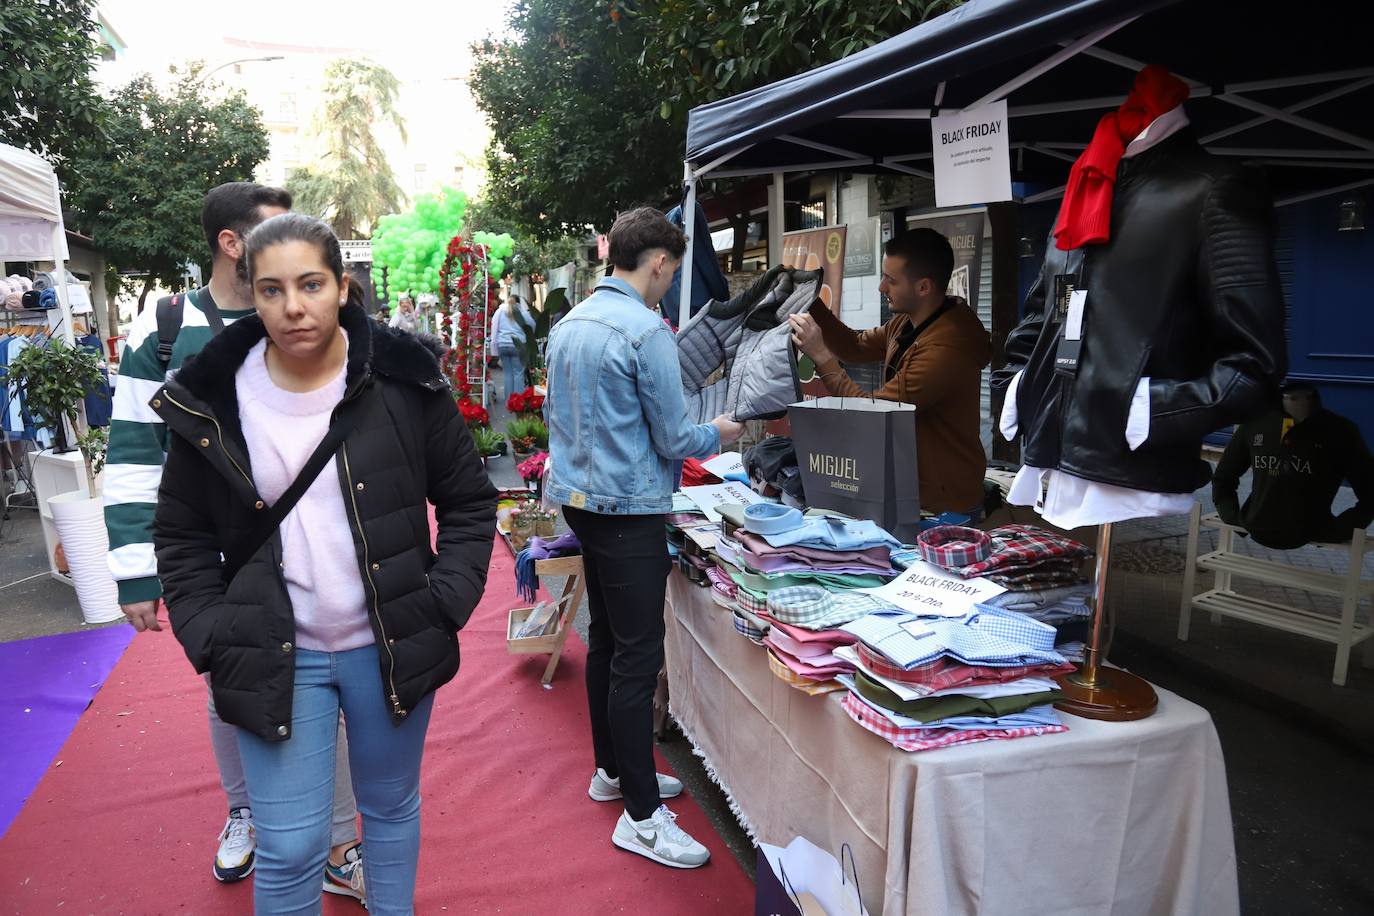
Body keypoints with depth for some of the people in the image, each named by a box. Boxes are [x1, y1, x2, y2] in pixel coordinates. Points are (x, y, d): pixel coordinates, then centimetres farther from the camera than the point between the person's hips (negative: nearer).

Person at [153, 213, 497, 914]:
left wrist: (446, 603, -9)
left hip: (393, 647, 0)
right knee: (288, 849, 7)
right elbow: (182, 535, 5)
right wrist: (211, 637, -5)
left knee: (391, 805, 20)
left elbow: (468, 501, 0)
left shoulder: (403, 381, -8)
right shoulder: (212, 401, -4)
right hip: (275, 658, 0)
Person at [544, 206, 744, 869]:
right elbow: (673, 441, -14)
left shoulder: (567, 325, 9)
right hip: (628, 510, -9)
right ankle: (642, 816, 8)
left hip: (579, 498, 9)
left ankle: (612, 769, 34)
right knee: (637, 657, -2)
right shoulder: (646, 331, -17)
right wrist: (718, 434, 5)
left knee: (605, 640, 19)